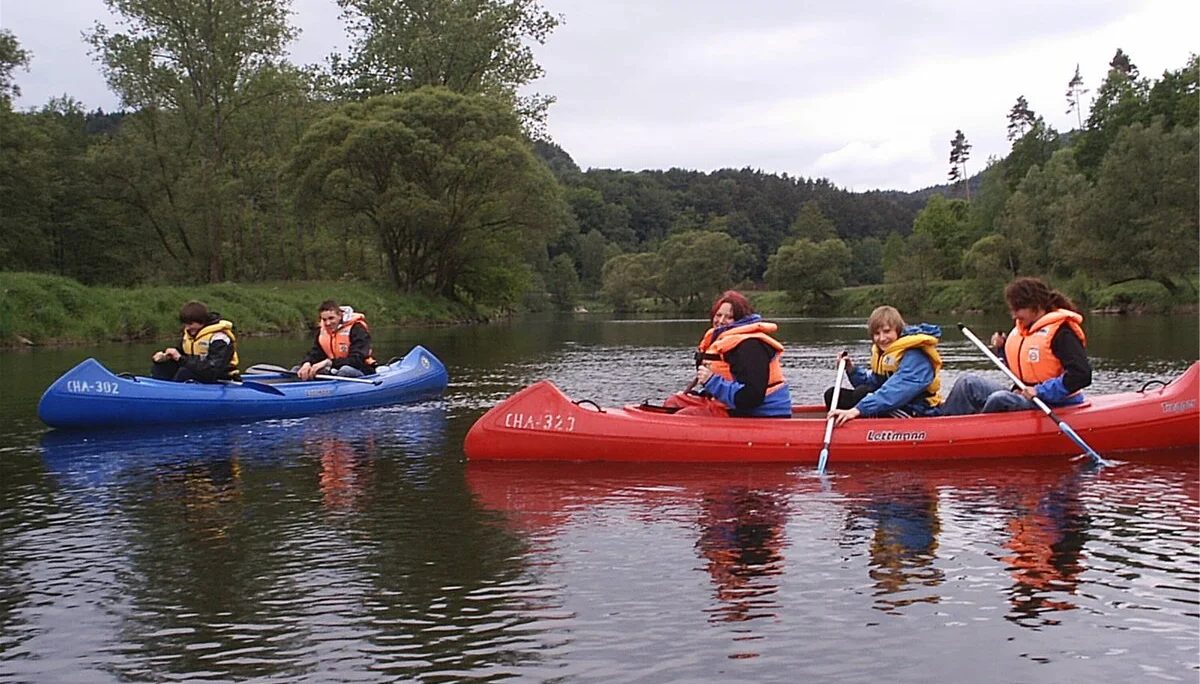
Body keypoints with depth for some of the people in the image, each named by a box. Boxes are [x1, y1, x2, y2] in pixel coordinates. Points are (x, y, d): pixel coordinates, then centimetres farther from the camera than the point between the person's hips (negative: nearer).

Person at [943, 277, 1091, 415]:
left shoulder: (1061, 332, -13)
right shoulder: (1022, 328, 14)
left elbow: (1081, 375, -22)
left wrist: (1040, 391, -25)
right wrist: (1003, 348, 6)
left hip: (1054, 406, -9)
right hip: (1024, 397, 9)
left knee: (999, 400, -34)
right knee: (970, 383, -6)